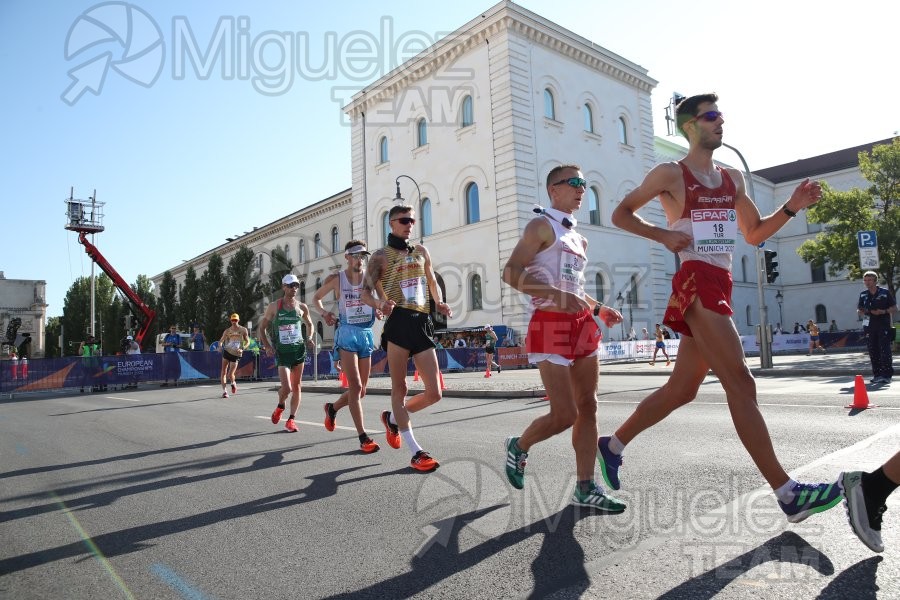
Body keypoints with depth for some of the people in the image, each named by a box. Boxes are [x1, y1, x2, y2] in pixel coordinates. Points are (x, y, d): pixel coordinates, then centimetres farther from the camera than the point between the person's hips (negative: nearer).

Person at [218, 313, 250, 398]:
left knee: (230, 374, -7)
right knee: (224, 372, -3)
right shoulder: (227, 331, 4)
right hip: (226, 352, 2)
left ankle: (233, 383, 26)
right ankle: (224, 391, 5)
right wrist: (220, 345, -18)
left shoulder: (243, 330, 0)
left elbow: (247, 342, 2)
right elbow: (221, 340, 6)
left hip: (236, 354, -2)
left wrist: (242, 349, -16)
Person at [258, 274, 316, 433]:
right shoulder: (274, 306, -1)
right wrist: (267, 345, -6)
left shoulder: (302, 307, 4)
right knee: (287, 388, -12)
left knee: (296, 386, 4)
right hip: (282, 352, -2)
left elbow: (309, 324, 21)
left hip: (299, 350, 3)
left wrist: (308, 339, 3)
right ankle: (280, 406, 21)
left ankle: (291, 419, 15)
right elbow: (262, 327, 6)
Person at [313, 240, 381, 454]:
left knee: (361, 390, 11)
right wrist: (324, 313, -7)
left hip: (367, 334, 4)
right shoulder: (336, 279, -2)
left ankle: (332, 408, 40)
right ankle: (364, 438, -9)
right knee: (355, 386, -14)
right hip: (347, 333, -4)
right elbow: (316, 298, 13)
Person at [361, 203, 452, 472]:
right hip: (399, 322, -5)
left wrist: (439, 303, 8)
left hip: (422, 324, 5)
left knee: (434, 393, 1)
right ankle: (415, 452, 7)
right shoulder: (381, 255, 6)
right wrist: (381, 303, -20)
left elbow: (432, 282, 29)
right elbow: (366, 293, 2)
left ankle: (393, 418, 28)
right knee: (400, 387, -1)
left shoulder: (421, 251, 20)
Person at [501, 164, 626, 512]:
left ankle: (586, 488, 13)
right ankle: (519, 447, 20)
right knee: (565, 415, -8)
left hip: (582, 327, 8)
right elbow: (511, 273, -15)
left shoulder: (579, 240, 20)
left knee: (588, 407, 5)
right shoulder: (542, 226, -4)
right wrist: (558, 295, -24)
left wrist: (598, 309, 13)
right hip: (551, 327, -8)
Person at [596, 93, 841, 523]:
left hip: (720, 285, 8)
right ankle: (788, 494, -5)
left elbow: (754, 234, 23)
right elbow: (620, 214, 3)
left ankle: (612, 444, 26)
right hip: (696, 283, -8)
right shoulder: (670, 174, 0)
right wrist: (663, 234, -10)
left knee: (681, 389, 11)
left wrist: (790, 207, 8)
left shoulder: (733, 178, 20)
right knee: (741, 384, -11)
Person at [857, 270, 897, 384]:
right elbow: (859, 310, 18)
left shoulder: (885, 292, 0)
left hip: (884, 326, -4)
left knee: (885, 350, -8)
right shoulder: (863, 295, 11)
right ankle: (877, 375, 13)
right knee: (873, 352, 6)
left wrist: (883, 311, -16)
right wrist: (861, 312, -5)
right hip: (870, 327, 4)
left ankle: (887, 375, -6)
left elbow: (894, 308, 2)